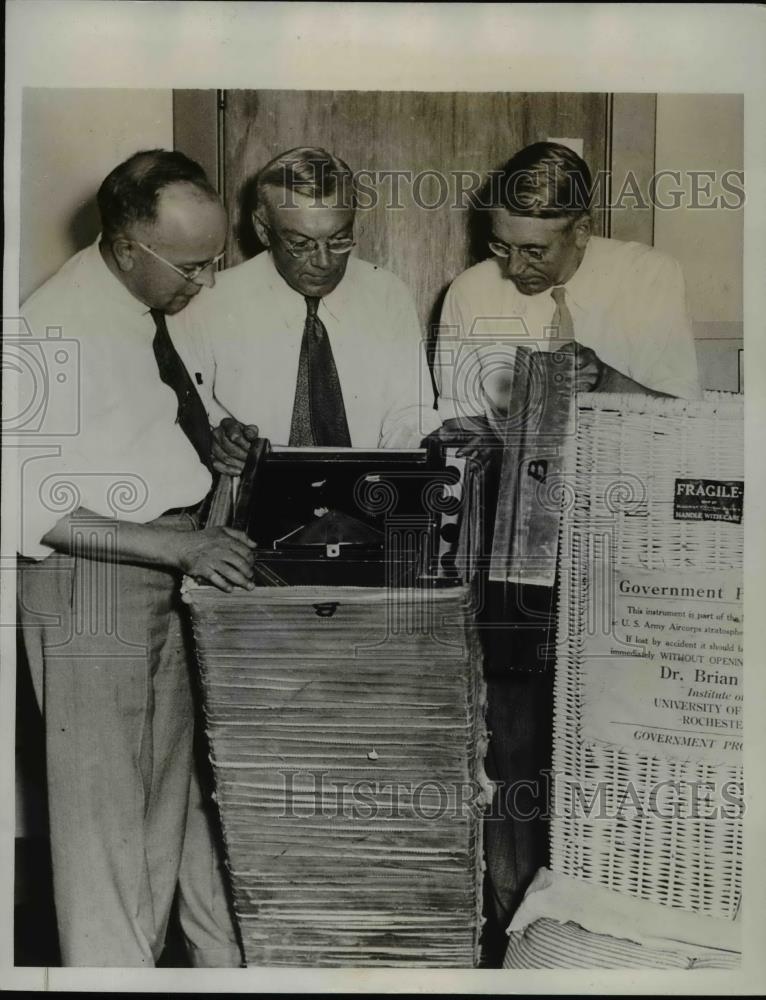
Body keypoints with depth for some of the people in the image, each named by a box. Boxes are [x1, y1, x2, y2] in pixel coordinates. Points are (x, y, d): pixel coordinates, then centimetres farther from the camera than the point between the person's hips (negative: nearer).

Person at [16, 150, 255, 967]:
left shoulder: (150, 309, 4)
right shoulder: (58, 330, -22)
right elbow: (36, 508, -23)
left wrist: (213, 445, 5)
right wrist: (177, 545, -26)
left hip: (168, 572, 9)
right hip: (91, 585, -8)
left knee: (182, 775, 20)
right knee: (105, 799, 6)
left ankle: (222, 957, 38)